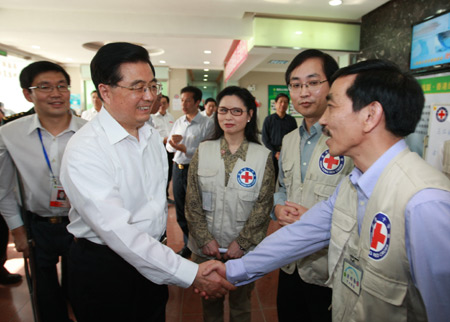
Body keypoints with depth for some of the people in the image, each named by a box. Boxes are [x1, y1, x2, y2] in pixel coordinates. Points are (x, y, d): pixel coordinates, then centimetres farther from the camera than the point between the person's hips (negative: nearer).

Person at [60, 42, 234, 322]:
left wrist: (160, 244, 13)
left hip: (153, 259, 7)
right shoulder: (85, 150, -24)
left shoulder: (153, 136, 1)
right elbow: (116, 230, -30)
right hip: (104, 267, -6)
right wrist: (191, 273, -32)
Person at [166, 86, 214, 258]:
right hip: (178, 168, 7)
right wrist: (173, 142, -9)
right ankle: (188, 243, 36)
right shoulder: (179, 122, 10)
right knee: (180, 210, 16)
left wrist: (184, 149, -24)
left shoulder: (207, 123, -11)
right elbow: (169, 147, 13)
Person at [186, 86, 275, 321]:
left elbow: (263, 205, -8)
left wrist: (241, 243, -11)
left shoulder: (263, 156, -7)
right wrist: (205, 239, -8)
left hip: (244, 249, -1)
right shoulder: (203, 151, -3)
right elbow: (192, 201, -3)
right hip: (206, 248, 1)